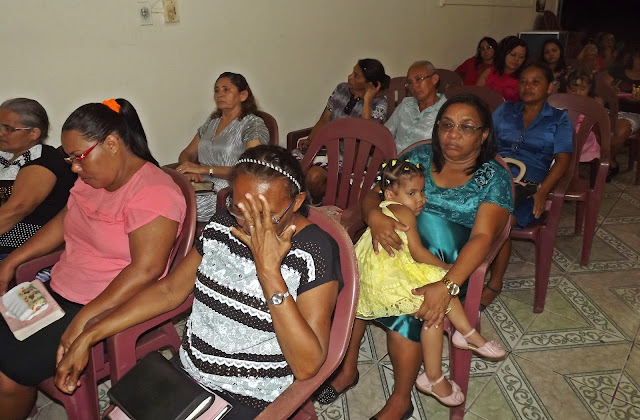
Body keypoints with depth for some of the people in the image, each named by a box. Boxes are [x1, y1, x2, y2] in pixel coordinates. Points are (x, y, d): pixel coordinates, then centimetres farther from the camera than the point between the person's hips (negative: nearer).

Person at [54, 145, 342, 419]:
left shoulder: (315, 251, -20)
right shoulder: (223, 224, -3)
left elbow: (307, 366, -25)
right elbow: (169, 290, 6)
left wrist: (269, 271, -32)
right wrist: (88, 336, 0)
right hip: (187, 373, 5)